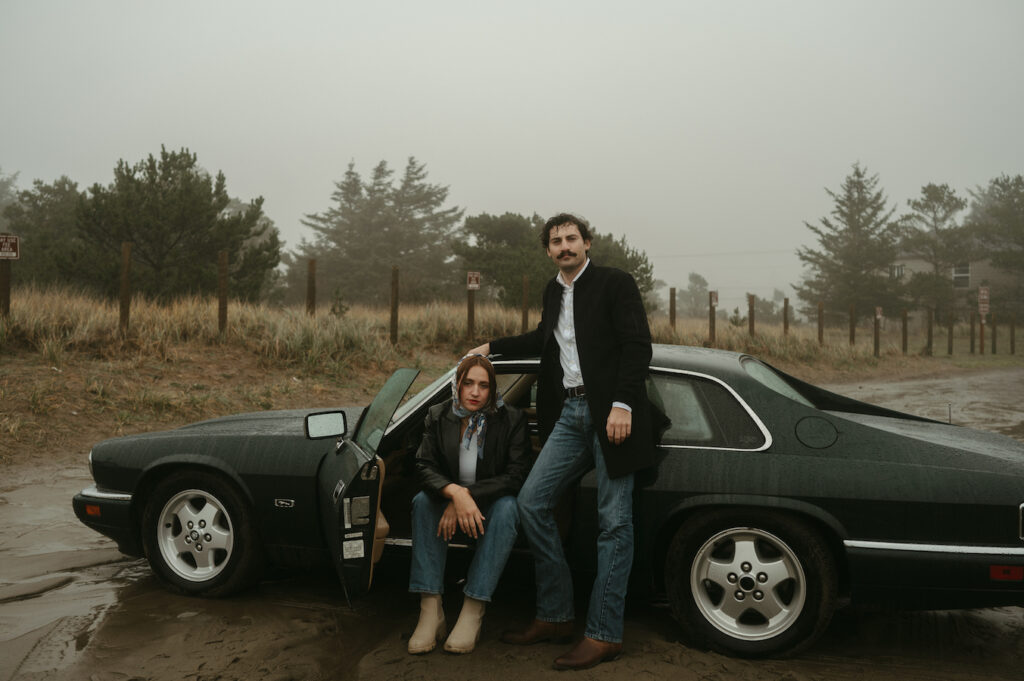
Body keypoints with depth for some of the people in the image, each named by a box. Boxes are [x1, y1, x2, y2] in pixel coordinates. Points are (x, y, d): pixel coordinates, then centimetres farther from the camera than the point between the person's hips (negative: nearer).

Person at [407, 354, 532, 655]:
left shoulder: (511, 420, -12)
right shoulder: (438, 417, -4)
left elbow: (516, 475, -17)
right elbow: (425, 467, -13)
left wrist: (467, 494, -26)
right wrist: (455, 493, -33)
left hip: (492, 503, -2)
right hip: (451, 501, 2)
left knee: (507, 507, -34)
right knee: (423, 501, -27)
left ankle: (473, 612, -34)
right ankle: (430, 611, -31)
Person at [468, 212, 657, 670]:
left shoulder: (615, 283, -3)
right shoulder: (553, 292, 17)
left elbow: (638, 345, -11)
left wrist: (622, 404, -20)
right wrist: (494, 347, 34)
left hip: (611, 412, -7)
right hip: (570, 412, 7)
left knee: (613, 521, -2)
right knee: (531, 502, 1)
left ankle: (604, 634, 5)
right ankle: (554, 616, 13)